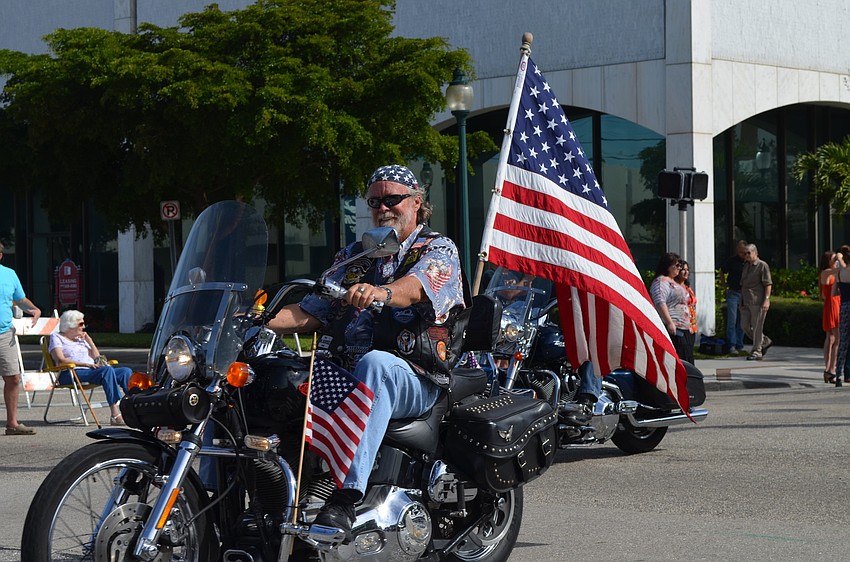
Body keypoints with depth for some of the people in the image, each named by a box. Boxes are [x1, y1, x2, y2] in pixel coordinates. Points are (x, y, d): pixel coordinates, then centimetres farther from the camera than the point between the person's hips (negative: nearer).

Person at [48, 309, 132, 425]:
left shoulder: (81, 339, 29)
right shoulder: (56, 337, 9)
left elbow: (97, 358, 22)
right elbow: (61, 360, -8)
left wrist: (89, 340, 13)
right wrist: (85, 364, -16)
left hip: (91, 371, 7)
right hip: (70, 374, -7)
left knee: (126, 371, -13)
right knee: (107, 370, -33)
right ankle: (115, 414, -42)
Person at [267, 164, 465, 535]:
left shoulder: (438, 250, 7)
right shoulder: (352, 257, 25)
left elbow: (416, 287, -18)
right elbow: (310, 314, 17)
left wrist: (380, 292, -41)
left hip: (416, 382, -6)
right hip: (344, 375, 6)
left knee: (374, 362, -41)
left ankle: (346, 498, -51)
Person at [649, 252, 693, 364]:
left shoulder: (672, 282, 23)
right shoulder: (661, 282, -10)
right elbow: (660, 303, -22)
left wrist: (688, 325, 29)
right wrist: (669, 322, -28)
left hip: (683, 328, 11)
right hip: (672, 329, -11)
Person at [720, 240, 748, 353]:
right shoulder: (732, 261, -2)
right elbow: (722, 271, 14)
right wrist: (725, 285, 5)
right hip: (733, 293, -2)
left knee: (742, 322, 6)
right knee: (732, 320, -8)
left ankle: (739, 345, 13)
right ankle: (731, 345, -8)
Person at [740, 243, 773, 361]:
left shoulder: (762, 266, -4)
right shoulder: (746, 267, 20)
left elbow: (768, 284, -10)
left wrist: (766, 300, -18)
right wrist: (741, 301, 19)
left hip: (758, 302, -8)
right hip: (746, 302, 8)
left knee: (757, 327, -5)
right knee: (745, 325, 5)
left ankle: (756, 352, 1)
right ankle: (765, 342, 22)